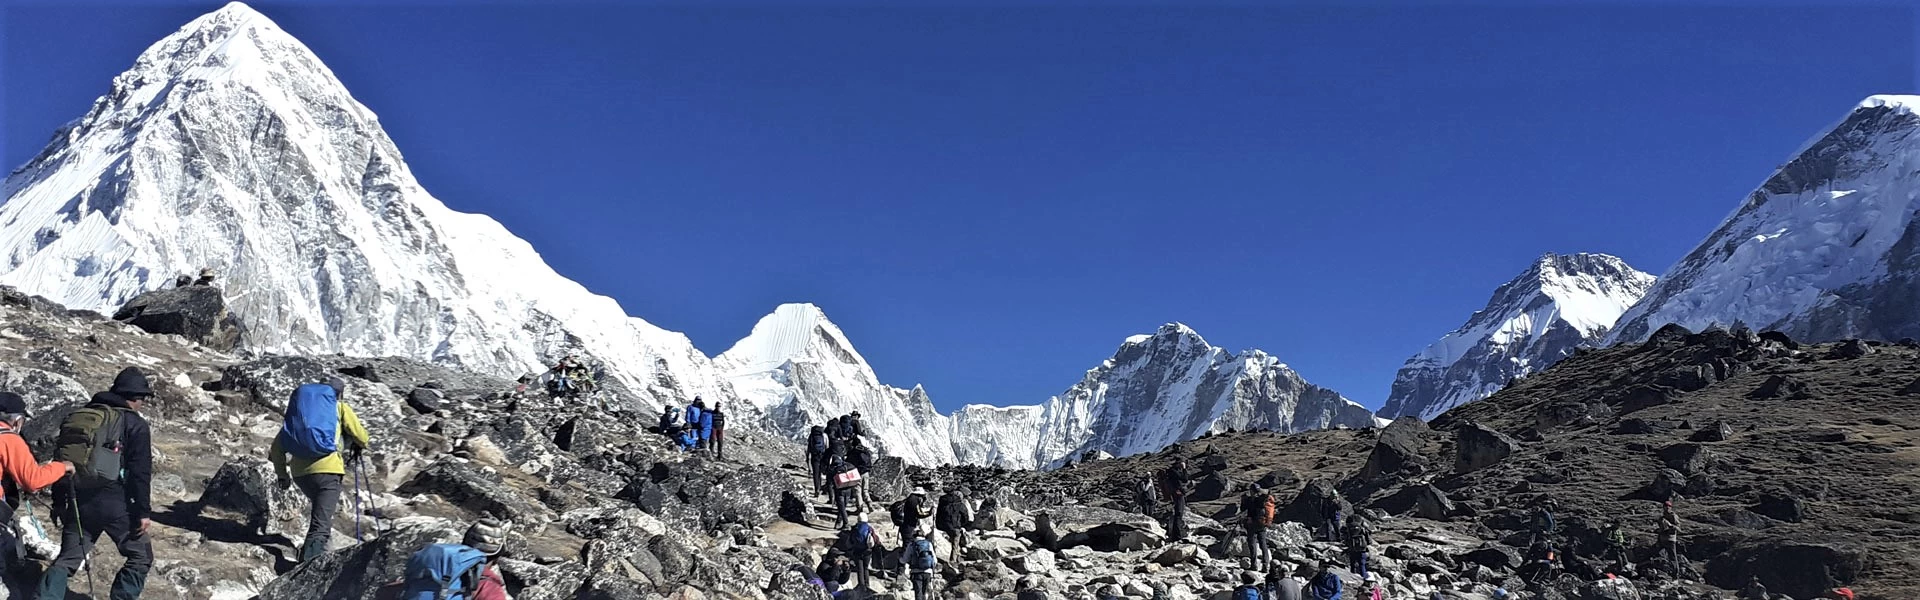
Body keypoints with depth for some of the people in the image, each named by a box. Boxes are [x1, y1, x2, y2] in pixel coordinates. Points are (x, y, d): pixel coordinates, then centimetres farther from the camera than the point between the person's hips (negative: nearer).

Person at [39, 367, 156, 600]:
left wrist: (59, 504, 23)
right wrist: (144, 511, -8)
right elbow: (141, 472, -10)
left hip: (77, 502, 6)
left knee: (66, 560, 12)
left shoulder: (76, 417, 15)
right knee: (141, 556, 9)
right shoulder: (135, 424, -5)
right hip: (114, 504, -6)